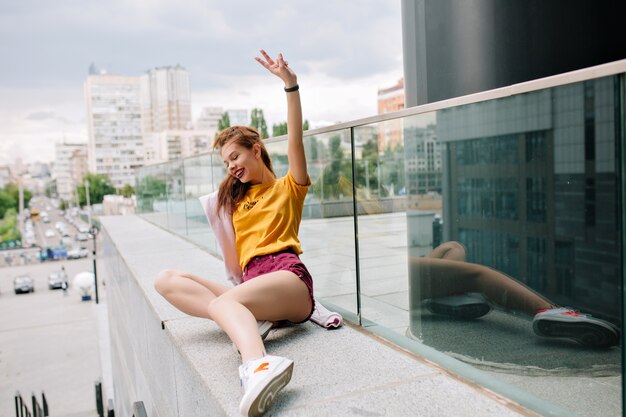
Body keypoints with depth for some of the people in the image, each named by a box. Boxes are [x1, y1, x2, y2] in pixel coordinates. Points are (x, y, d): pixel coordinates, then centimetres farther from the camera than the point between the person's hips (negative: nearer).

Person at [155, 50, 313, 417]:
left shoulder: (288, 188, 14)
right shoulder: (237, 199, 28)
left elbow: (295, 141, -6)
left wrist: (290, 85, -15)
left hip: (287, 275, -6)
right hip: (251, 283, 6)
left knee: (224, 302, -37)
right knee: (167, 280, -11)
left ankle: (259, 366, -67)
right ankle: (249, 322, -28)